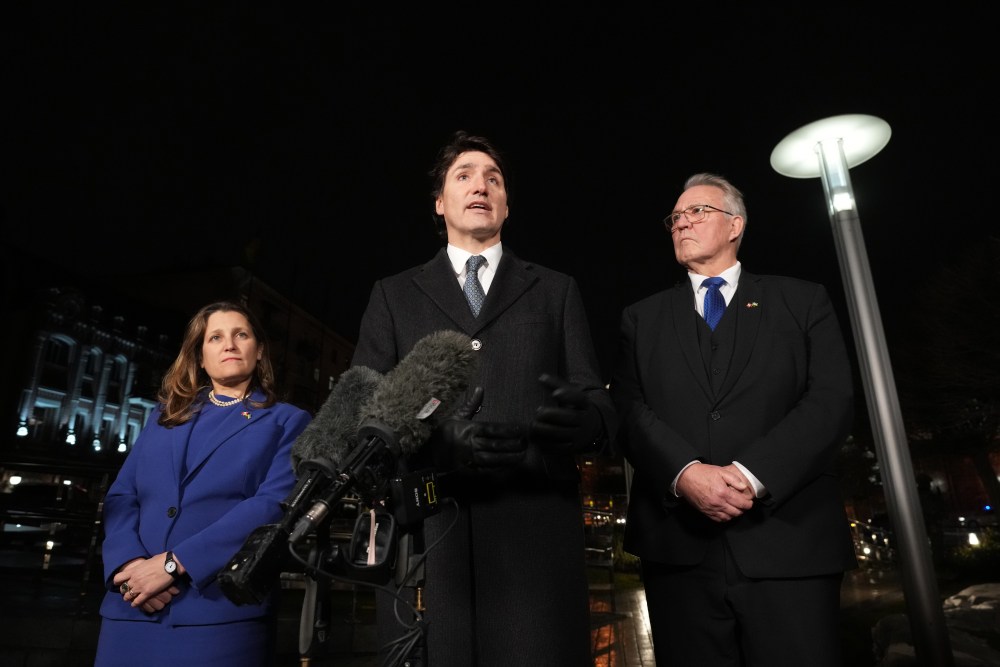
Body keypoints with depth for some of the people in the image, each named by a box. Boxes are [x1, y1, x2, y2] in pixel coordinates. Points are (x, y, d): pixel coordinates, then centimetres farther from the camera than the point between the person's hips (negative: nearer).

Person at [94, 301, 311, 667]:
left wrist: (173, 563, -16)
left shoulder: (286, 421, 4)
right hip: (132, 610, 4)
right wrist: (129, 563, -11)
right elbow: (120, 496, 9)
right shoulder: (165, 413, 17)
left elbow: (275, 505, -10)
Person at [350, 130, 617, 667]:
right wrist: (438, 439, -16)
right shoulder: (394, 294, 15)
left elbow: (599, 402, 8)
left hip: (535, 531, 1)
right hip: (424, 532, 0)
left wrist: (581, 418, -17)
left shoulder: (556, 291, 16)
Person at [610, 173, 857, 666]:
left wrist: (752, 473, -15)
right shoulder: (643, 318, 14)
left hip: (789, 543, 0)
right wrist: (685, 473, -16)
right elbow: (628, 410, 2)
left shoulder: (803, 301, 11)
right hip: (678, 547, 1)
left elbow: (832, 400, -2)